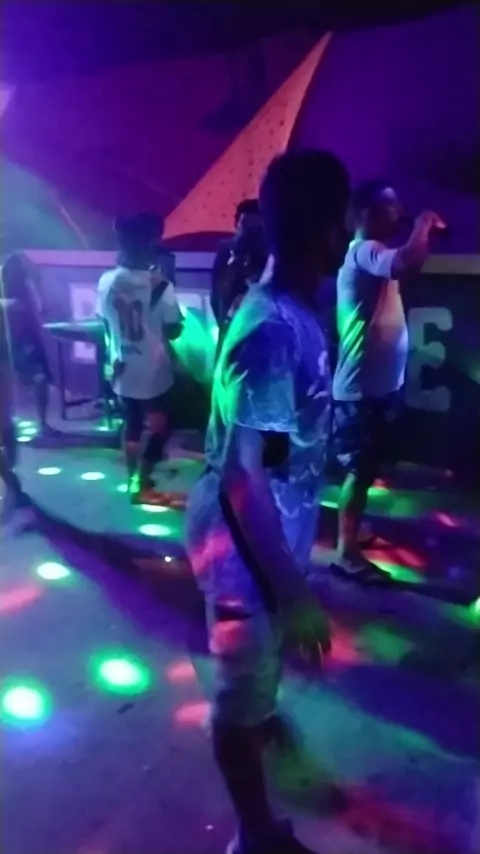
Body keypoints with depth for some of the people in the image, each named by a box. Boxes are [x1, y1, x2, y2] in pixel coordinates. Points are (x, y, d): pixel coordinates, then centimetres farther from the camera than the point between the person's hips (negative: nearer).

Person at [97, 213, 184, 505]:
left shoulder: (107, 282, -5)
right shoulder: (159, 284, -19)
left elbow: (107, 326, 5)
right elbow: (173, 331, -12)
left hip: (123, 371, 5)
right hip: (154, 372, -5)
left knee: (132, 425, 19)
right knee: (158, 429, 10)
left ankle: (134, 478, 31)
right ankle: (142, 486, 13)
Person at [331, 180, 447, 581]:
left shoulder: (375, 253, 17)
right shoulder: (363, 251, -17)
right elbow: (407, 264, -36)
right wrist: (424, 224, -22)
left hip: (381, 381, 10)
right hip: (363, 385, -10)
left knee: (368, 467, 20)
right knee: (360, 469, -3)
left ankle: (352, 529, 36)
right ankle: (347, 553, 7)